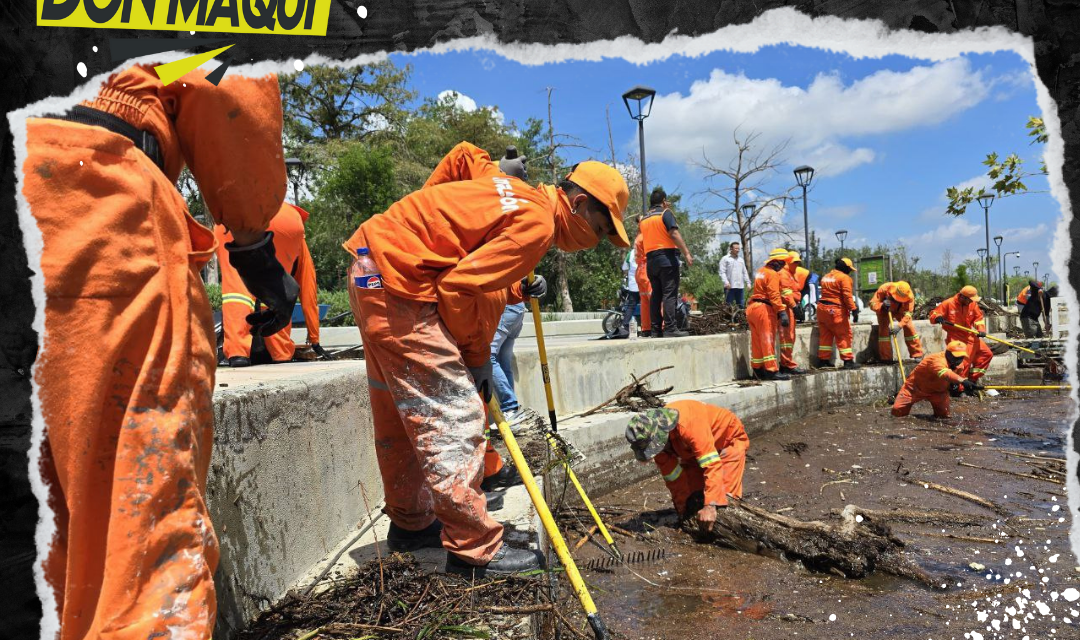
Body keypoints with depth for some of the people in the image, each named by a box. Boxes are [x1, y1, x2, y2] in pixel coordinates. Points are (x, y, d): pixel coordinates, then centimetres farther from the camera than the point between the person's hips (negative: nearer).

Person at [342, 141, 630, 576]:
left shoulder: (516, 193, 14)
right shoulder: (537, 224, -15)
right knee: (454, 417, -7)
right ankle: (474, 549, 2)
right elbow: (461, 287, -19)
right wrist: (477, 359, -5)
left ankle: (410, 522, 35)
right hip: (398, 284, -11)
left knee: (400, 415, 19)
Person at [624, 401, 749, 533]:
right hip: (695, 450, 6)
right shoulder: (653, 439, -22)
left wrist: (710, 505, -51)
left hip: (729, 439, -6)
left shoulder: (688, 424, -44)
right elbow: (673, 476, -12)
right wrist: (683, 508, -11)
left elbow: (712, 464, -47)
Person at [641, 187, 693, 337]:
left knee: (656, 295, 8)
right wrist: (687, 253, -18)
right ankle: (670, 328, -16)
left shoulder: (644, 219, 17)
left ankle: (656, 329, 6)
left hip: (650, 260, 7)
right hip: (667, 257, -6)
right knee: (670, 294, -10)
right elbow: (674, 233, -14)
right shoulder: (666, 213, -1)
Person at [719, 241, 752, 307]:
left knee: (741, 305, 7)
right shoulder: (725, 259, 1)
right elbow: (722, 272, -7)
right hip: (730, 287, -5)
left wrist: (748, 282, 11)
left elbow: (745, 272, 21)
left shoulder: (741, 260, 19)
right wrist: (726, 282, -19)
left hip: (740, 286, 6)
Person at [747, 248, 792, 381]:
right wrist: (782, 312, -23)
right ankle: (772, 371, -4)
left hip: (752, 307, 9)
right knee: (768, 341, -6)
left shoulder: (761, 272, 18)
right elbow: (774, 295, -20)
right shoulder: (773, 274, -11)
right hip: (764, 309, -9)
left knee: (757, 341, 12)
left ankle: (757, 369, 19)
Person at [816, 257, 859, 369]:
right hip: (836, 310, -8)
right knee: (844, 335, -1)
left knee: (825, 335, 12)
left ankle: (823, 360, 14)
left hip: (822, 307, 8)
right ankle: (848, 361, -2)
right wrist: (854, 309, -18)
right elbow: (847, 295, -17)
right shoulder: (844, 277, -8)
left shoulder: (826, 276, 16)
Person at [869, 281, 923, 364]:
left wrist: (899, 326, -48)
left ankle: (918, 355, -3)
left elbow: (907, 313, -34)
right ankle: (886, 358, -11)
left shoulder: (909, 296, -32)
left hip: (900, 310, 1)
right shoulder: (884, 289, -36)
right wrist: (882, 305, -52)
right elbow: (872, 304, -30)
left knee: (909, 328, -15)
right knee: (883, 329, -18)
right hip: (885, 310, -1)